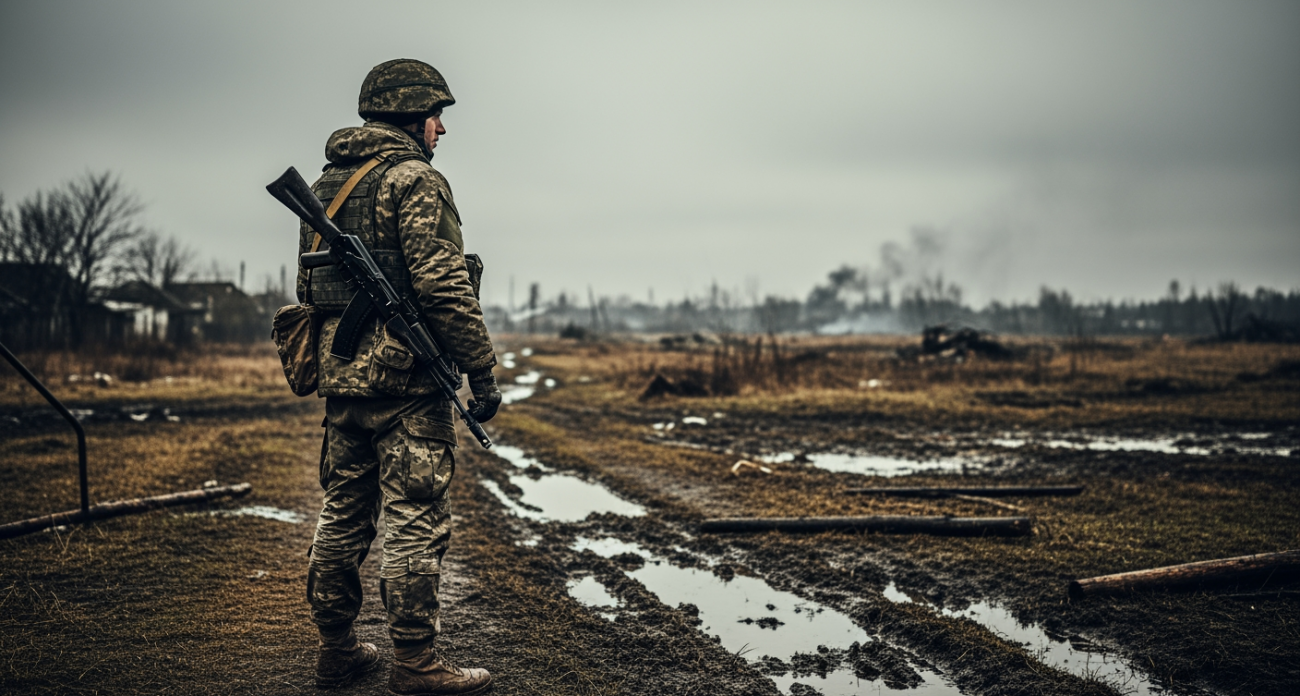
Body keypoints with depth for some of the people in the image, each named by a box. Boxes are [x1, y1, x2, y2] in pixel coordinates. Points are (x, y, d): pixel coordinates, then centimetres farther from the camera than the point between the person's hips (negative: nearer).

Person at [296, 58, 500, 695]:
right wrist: (482, 372, -14)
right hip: (402, 373, -9)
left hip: (339, 372, 9)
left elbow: (307, 284, 20)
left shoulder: (324, 183, 17)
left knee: (344, 511, 15)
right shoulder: (412, 179, -10)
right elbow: (444, 285, -19)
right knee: (415, 518, -4)